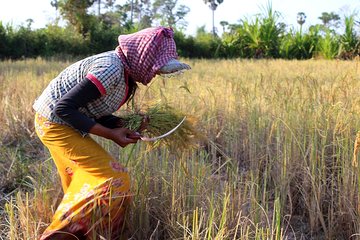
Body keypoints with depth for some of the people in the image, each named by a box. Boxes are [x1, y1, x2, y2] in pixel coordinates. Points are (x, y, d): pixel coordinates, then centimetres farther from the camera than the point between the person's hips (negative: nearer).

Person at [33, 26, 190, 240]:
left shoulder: (123, 69, 5)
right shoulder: (110, 69, -25)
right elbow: (64, 108, -27)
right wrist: (110, 134, -23)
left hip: (54, 122, 10)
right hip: (57, 124, -10)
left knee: (84, 184, 19)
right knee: (114, 181, -10)